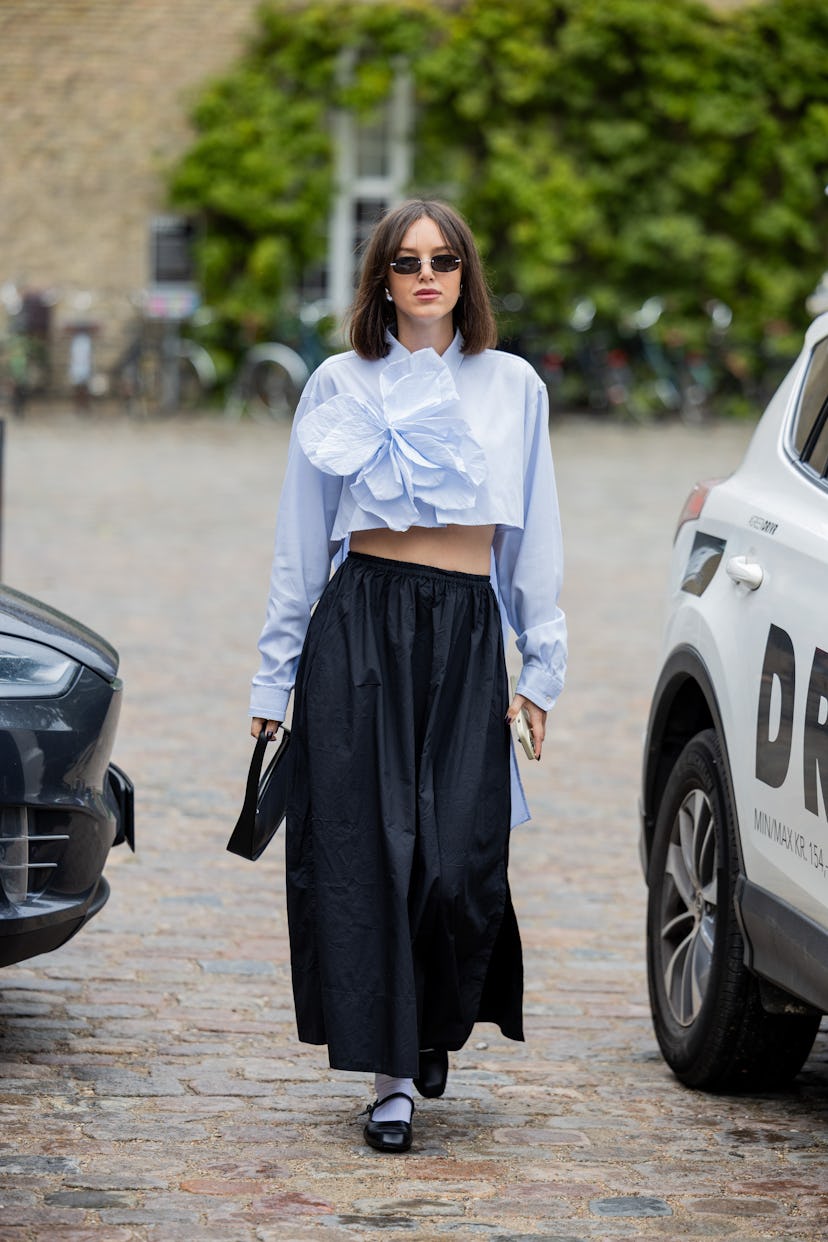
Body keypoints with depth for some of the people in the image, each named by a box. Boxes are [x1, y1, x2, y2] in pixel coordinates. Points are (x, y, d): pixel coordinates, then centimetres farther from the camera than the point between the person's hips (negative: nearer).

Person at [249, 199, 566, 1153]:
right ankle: (391, 1074, 5)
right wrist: (274, 678, 6)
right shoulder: (340, 386, 7)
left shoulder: (512, 387, 10)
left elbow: (534, 539, 12)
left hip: (467, 633, 0)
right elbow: (299, 545, 9)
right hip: (359, 627, 0)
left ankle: (437, 1023, 22)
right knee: (366, 851, -4)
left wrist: (542, 664, 7)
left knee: (459, 862, -8)